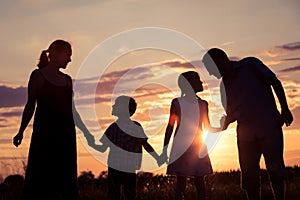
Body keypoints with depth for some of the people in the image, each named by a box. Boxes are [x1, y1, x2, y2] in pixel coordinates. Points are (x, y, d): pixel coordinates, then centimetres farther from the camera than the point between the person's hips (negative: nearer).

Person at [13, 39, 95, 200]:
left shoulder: (67, 79, 17)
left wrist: (86, 132, 17)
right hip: (44, 132, -5)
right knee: (40, 178, -9)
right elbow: (30, 105, -1)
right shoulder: (38, 75, 2)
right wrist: (21, 131, -8)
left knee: (66, 180, 1)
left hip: (65, 134, 5)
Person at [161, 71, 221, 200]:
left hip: (198, 147, 3)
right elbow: (170, 127, 5)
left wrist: (221, 128, 0)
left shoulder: (202, 104, 14)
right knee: (181, 182, -5)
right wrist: (165, 149, 0)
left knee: (200, 181, -1)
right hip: (181, 148, -3)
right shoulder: (177, 102, 4)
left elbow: (208, 128, 18)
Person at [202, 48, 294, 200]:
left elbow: (275, 83, 0)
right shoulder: (223, 88, 12)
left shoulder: (250, 65, -1)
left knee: (275, 170, -7)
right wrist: (223, 124, -1)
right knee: (249, 176, 2)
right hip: (246, 132, 5)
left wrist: (285, 109, -6)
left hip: (269, 126, -5)